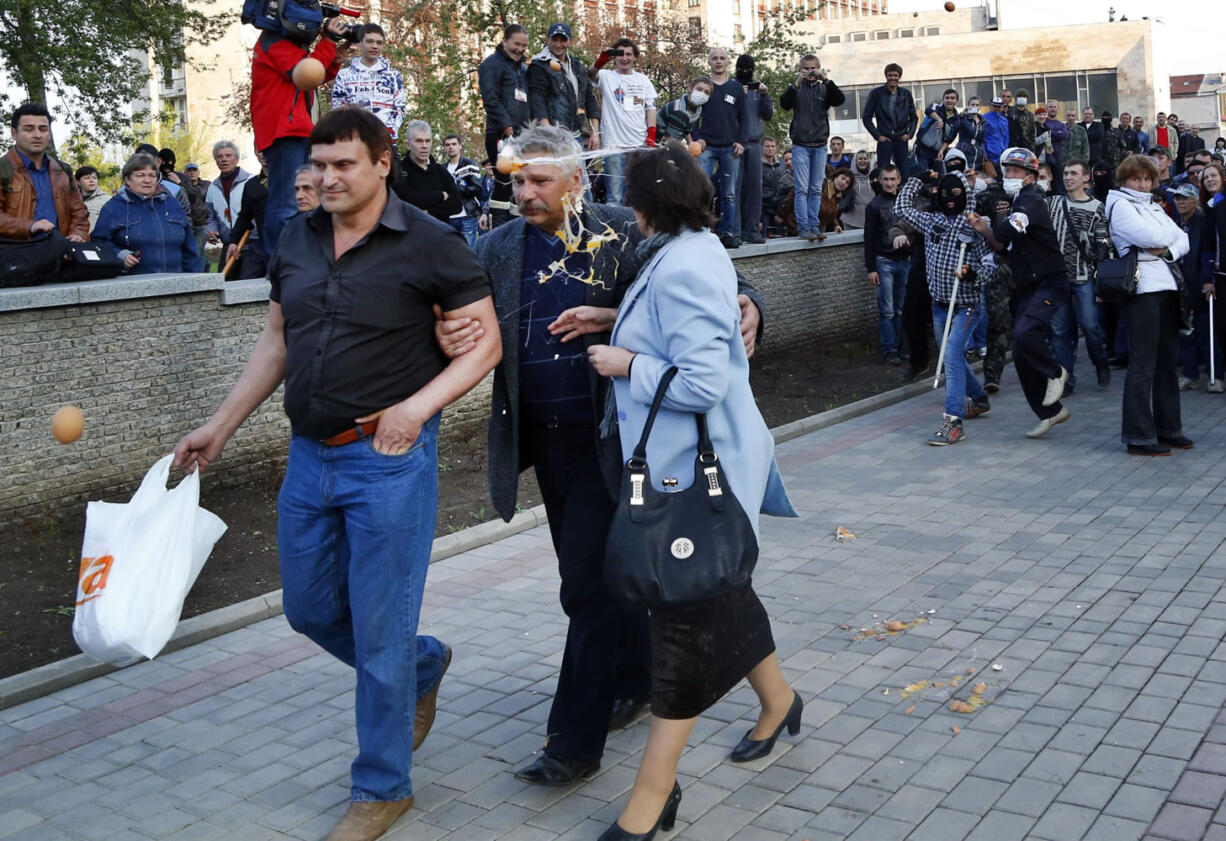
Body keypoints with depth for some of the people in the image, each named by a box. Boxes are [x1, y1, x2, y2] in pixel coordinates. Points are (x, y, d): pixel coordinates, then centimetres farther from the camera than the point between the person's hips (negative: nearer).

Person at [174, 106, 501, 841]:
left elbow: (488, 342, -8)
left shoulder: (429, 244, -9)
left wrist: (418, 407, -20)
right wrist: (221, 427, 13)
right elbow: (277, 342, 16)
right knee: (310, 609, 16)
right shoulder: (298, 241, 8)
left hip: (389, 460, -6)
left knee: (380, 629, 1)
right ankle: (424, 667, 42)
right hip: (309, 455, 7)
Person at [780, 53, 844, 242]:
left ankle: (814, 226, 8)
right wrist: (797, 83, -22)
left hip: (820, 146, 3)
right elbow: (784, 104, -11)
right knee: (802, 189, -7)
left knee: (816, 189, 4)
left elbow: (840, 100, -7)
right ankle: (803, 227, -7)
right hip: (800, 146, -3)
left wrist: (826, 80, -16)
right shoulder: (796, 89, 5)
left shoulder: (824, 89, 10)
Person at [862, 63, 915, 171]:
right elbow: (867, 117, 1)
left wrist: (910, 133, 1)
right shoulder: (876, 93, 0)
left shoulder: (906, 94, 9)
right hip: (884, 140, -3)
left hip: (901, 140, 3)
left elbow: (914, 117, 16)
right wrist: (877, 135, -7)